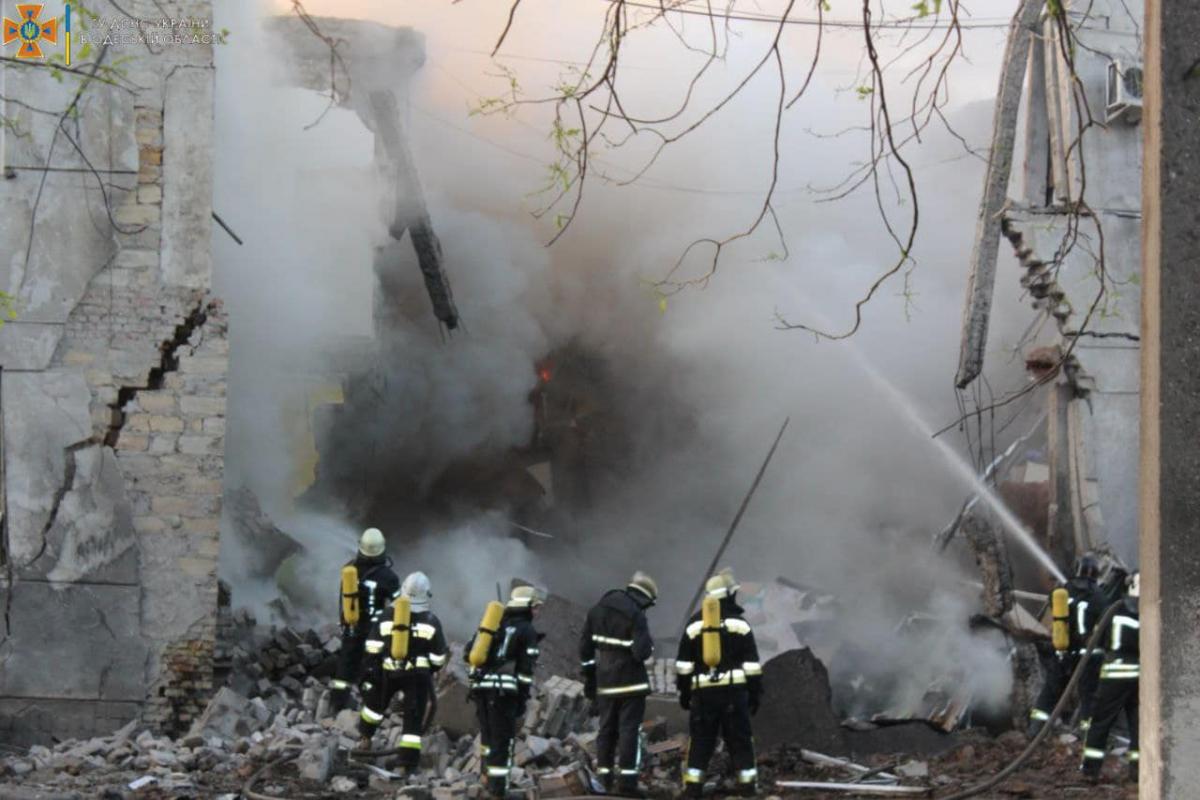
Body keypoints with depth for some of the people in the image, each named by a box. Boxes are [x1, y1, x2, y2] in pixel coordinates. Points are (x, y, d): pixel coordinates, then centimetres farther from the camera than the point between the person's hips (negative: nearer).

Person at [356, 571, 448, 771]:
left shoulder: (388, 616, -4)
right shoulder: (431, 622, -7)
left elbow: (372, 648, -3)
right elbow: (438, 657, -1)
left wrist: (371, 672, 6)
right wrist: (429, 671, 18)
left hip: (388, 672, 2)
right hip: (418, 675, -2)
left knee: (375, 702, 28)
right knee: (414, 719, 2)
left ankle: (365, 738, 43)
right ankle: (408, 763, -1)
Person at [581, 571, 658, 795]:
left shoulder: (598, 609, 7)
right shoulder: (635, 615, -16)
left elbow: (585, 647, 12)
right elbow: (641, 652, -23)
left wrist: (589, 677, 18)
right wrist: (648, 645, 0)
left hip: (605, 683, 6)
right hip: (631, 684, -6)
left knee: (606, 730, 13)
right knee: (630, 730, -3)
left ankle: (603, 780, 15)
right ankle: (627, 782, -6)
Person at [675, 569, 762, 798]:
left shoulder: (695, 624, 5)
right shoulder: (740, 624, 0)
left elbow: (684, 664, 6)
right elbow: (752, 664, -1)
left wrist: (684, 691, 13)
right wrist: (755, 692, 5)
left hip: (703, 692, 1)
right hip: (735, 691, -1)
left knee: (700, 739, 5)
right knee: (740, 739, 5)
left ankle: (693, 786, 1)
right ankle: (747, 784, 5)